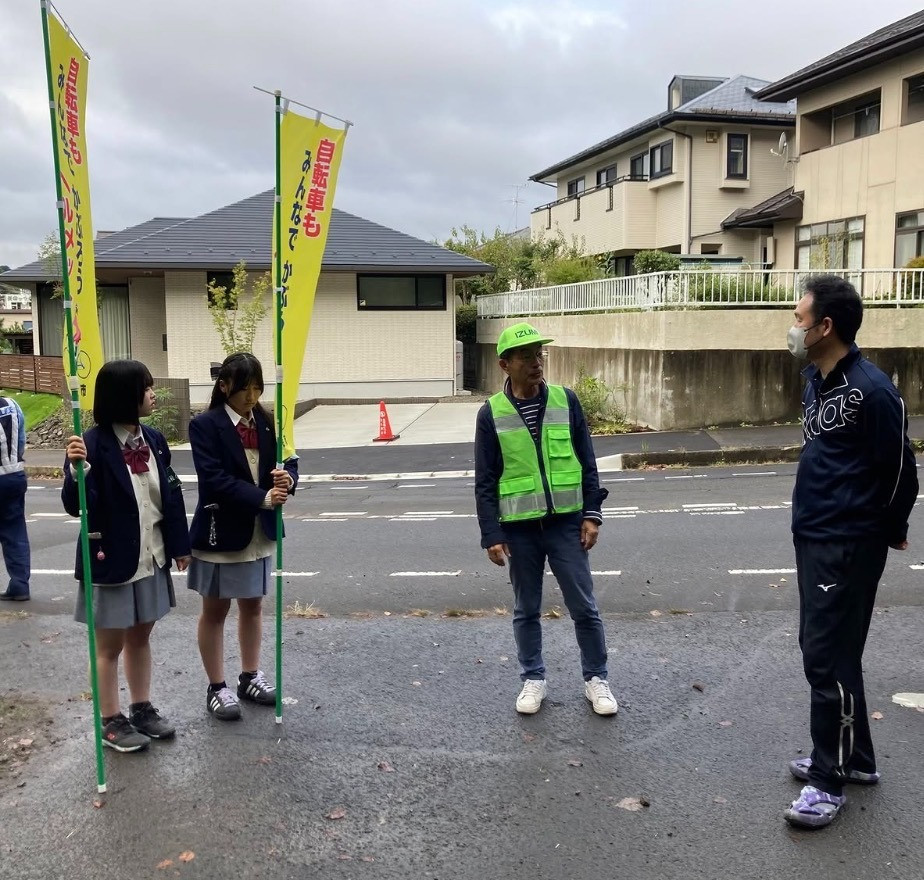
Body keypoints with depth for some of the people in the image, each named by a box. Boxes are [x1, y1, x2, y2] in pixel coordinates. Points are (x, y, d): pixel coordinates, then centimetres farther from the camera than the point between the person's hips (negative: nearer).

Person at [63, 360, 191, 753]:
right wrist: (78, 468, -38)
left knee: (140, 636, 19)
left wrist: (180, 545, 9)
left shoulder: (154, 439, 2)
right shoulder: (93, 444, -17)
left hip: (151, 559, 6)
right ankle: (111, 721, 23)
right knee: (110, 644, 9)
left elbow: (171, 494, 7)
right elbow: (77, 507, -20)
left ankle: (142, 709, 33)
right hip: (112, 562, -6)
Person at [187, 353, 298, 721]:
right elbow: (214, 479, -22)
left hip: (259, 532, 5)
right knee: (215, 610, 9)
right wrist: (263, 498, -28)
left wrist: (287, 478, -23)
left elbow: (288, 461, 1)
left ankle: (250, 677, 32)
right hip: (220, 533, -5)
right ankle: (217, 688, 21)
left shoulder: (266, 422, 3)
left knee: (252, 606, 17)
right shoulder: (205, 425, -13)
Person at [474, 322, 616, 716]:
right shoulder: (491, 413, -4)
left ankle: (596, 678, 24)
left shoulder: (566, 400, -2)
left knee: (584, 606, 6)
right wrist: (491, 535, -6)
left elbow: (586, 462, 3)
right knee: (526, 610, 12)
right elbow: (485, 481, -2)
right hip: (519, 528, 0)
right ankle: (533, 679, 29)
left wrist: (591, 514, -2)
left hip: (566, 522, 0)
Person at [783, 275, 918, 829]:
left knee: (828, 657, -3)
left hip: (848, 546, -9)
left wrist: (891, 531, 2)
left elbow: (901, 469, -12)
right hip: (813, 537, 9)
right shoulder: (817, 379, 8)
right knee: (826, 649, 17)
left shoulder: (872, 390, -20)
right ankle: (855, 759, 33)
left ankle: (829, 781, 12)